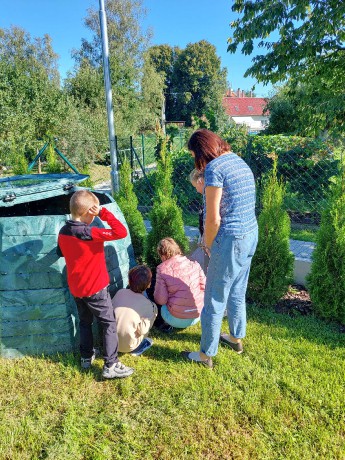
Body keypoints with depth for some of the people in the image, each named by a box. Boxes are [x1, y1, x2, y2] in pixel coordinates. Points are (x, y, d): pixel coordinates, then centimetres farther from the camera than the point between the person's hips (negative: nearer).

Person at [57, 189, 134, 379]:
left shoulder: (63, 232, -2)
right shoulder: (90, 233, -26)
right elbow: (121, 232, -30)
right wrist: (104, 212, -23)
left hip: (75, 288, 7)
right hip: (95, 287, -7)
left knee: (85, 322, 24)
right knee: (109, 323, 4)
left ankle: (86, 357, 36)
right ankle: (110, 365, 6)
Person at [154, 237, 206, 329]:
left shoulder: (162, 269, -12)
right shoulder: (194, 264, -3)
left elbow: (160, 300, -11)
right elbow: (204, 287, -1)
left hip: (177, 320, -3)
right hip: (198, 316, 3)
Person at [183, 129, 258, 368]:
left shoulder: (214, 168, -17)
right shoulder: (239, 161, 11)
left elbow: (213, 219, -19)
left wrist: (209, 246, -2)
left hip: (231, 240, -9)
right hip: (251, 234, 9)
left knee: (215, 301, 6)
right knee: (237, 293, 24)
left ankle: (206, 354, 21)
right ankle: (236, 338, 43)